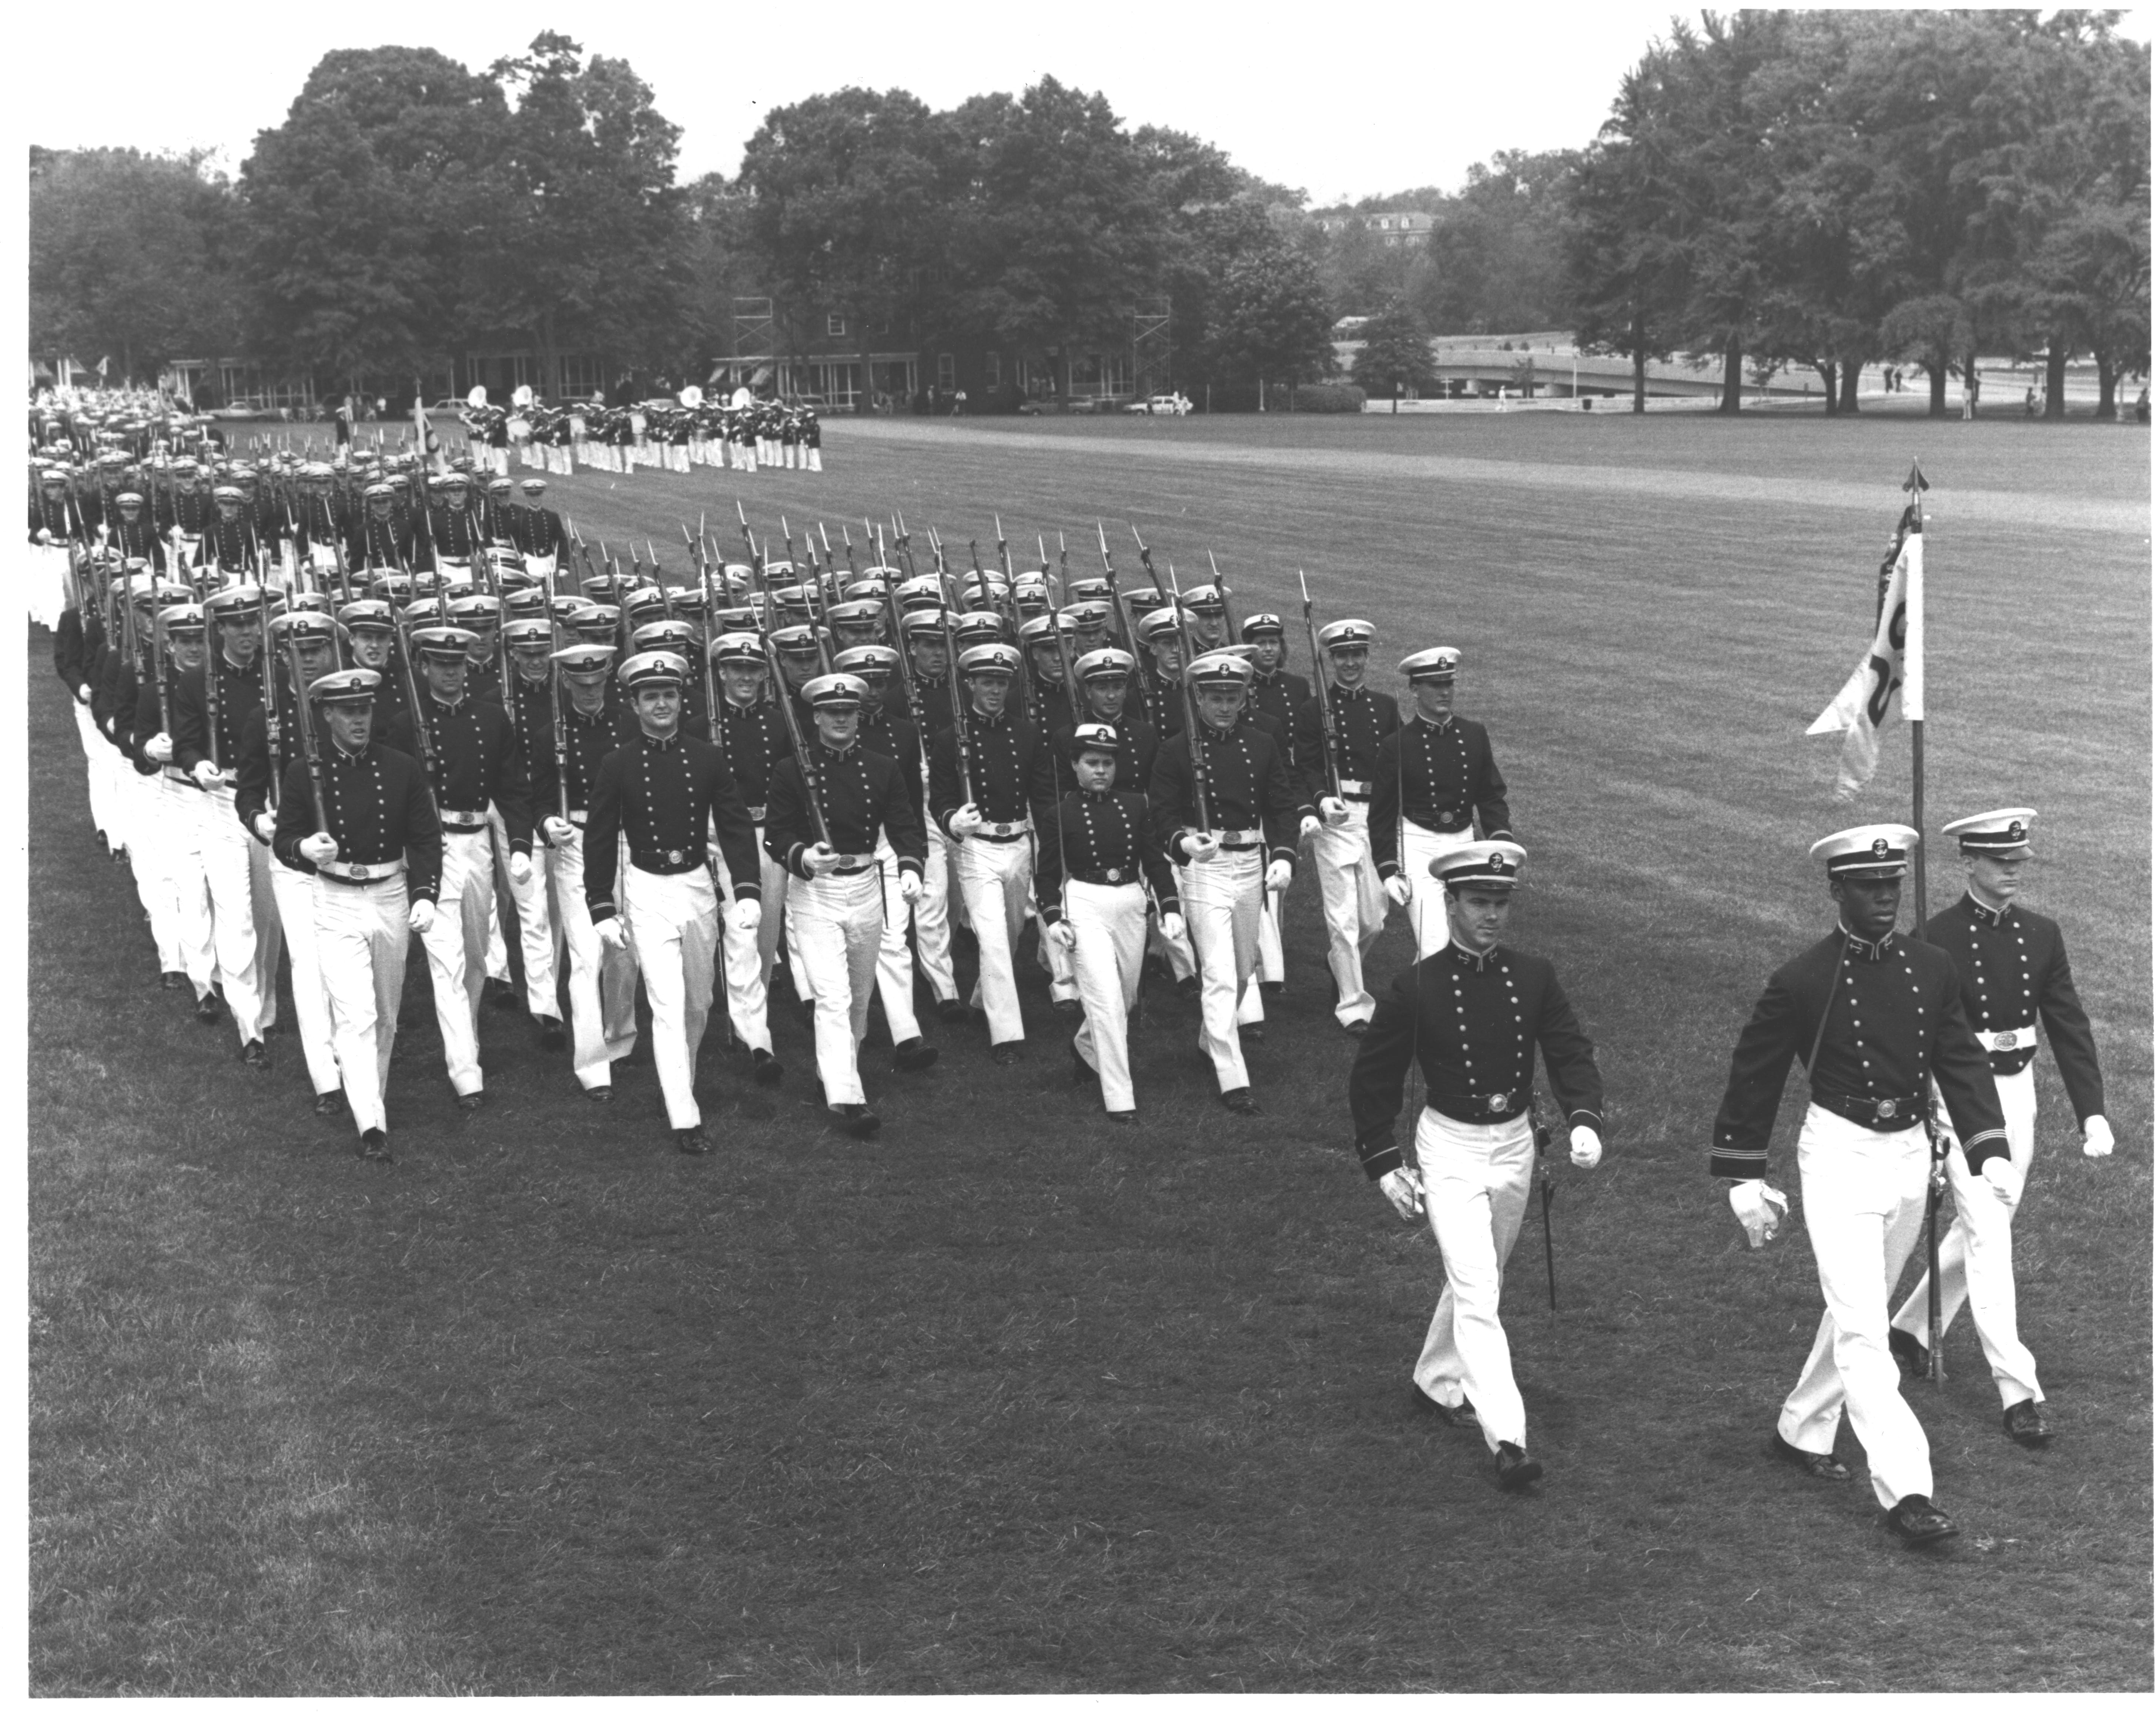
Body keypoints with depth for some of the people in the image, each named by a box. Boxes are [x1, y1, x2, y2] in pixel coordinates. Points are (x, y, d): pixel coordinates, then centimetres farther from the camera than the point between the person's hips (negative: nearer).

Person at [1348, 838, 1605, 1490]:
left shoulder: (1534, 977, -3)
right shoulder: (1416, 987, -11)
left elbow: (1571, 1053, -1)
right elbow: (1372, 1077, -4)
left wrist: (1584, 1120, -20)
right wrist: (1384, 1164, -6)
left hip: (1515, 1144, 5)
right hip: (1449, 1149, -5)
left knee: (1480, 1280, 20)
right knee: (1476, 1290, -13)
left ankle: (1437, 1384, 43)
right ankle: (1507, 1441, -17)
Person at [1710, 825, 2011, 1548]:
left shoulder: (1932, 969, 2)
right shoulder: (1801, 982, -11)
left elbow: (1962, 1062, 6)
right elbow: (1754, 1076, -3)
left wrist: (1991, 1152, -5)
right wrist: (1743, 1179, -2)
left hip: (1910, 1153, 6)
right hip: (1839, 1155, -6)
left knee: (1859, 1310, 19)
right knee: (1863, 1328, -10)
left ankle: (1802, 1431, 38)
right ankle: (1904, 1490, -12)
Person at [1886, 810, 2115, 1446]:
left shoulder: (2041, 935, 3)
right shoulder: (1937, 939, -12)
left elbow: (2069, 1024, 4)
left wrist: (2093, 1114, -4)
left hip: (2018, 1091, 6)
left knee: (1983, 1226, 17)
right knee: (1989, 1238, -9)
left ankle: (1912, 1327, 40)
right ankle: (2019, 1392, -7)